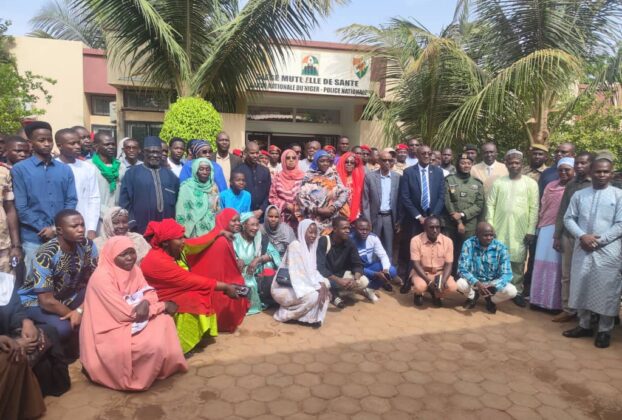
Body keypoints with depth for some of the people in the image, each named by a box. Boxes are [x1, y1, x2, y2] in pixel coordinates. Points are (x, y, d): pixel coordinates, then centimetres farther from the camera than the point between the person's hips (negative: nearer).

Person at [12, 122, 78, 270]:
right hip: (34, 239, -2)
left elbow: (71, 201, 3)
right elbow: (21, 207, -6)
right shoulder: (19, 169, -1)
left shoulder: (65, 169, 8)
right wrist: (44, 229, -11)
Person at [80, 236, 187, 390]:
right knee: (154, 344, -26)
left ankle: (164, 366, 2)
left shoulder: (133, 269, 1)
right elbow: (124, 313, -25)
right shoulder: (102, 276, -23)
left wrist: (145, 302, -27)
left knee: (164, 321, -13)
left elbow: (150, 293, 0)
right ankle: (133, 377, 1)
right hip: (109, 330, -8)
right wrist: (163, 305, -20)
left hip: (131, 321, 8)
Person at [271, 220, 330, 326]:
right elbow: (297, 274, -25)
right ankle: (286, 314, -6)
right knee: (314, 295, -26)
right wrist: (318, 287, -26)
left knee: (324, 286, -4)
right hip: (284, 288, -8)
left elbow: (312, 270, 6)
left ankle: (314, 318, 1)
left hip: (300, 285, 9)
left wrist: (322, 284, -12)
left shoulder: (311, 246, 6)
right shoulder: (295, 246, -20)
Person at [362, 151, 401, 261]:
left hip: (390, 217, 2)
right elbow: (365, 200, -3)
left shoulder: (397, 177, 3)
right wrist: (367, 221, -7)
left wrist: (398, 220, 2)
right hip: (375, 217, -1)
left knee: (388, 248, 8)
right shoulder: (370, 177, -3)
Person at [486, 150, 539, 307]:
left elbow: (534, 208, -1)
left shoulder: (530, 183, 1)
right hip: (499, 229, 1)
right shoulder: (498, 182, 5)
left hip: (520, 231, -1)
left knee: (518, 262, 4)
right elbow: (490, 204, 3)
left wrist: (531, 230, -6)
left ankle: (517, 292, 16)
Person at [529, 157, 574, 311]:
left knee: (557, 266, 2)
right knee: (543, 264, 10)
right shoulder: (550, 186, 11)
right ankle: (540, 298, 21)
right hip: (547, 229, 5)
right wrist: (540, 227, 13)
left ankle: (555, 302, 14)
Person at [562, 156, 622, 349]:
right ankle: (584, 326, 24)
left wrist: (599, 240, -13)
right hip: (582, 249, 3)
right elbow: (568, 218, 6)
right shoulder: (579, 195, 8)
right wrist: (582, 236, -10)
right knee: (581, 286, 9)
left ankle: (605, 331, 15)